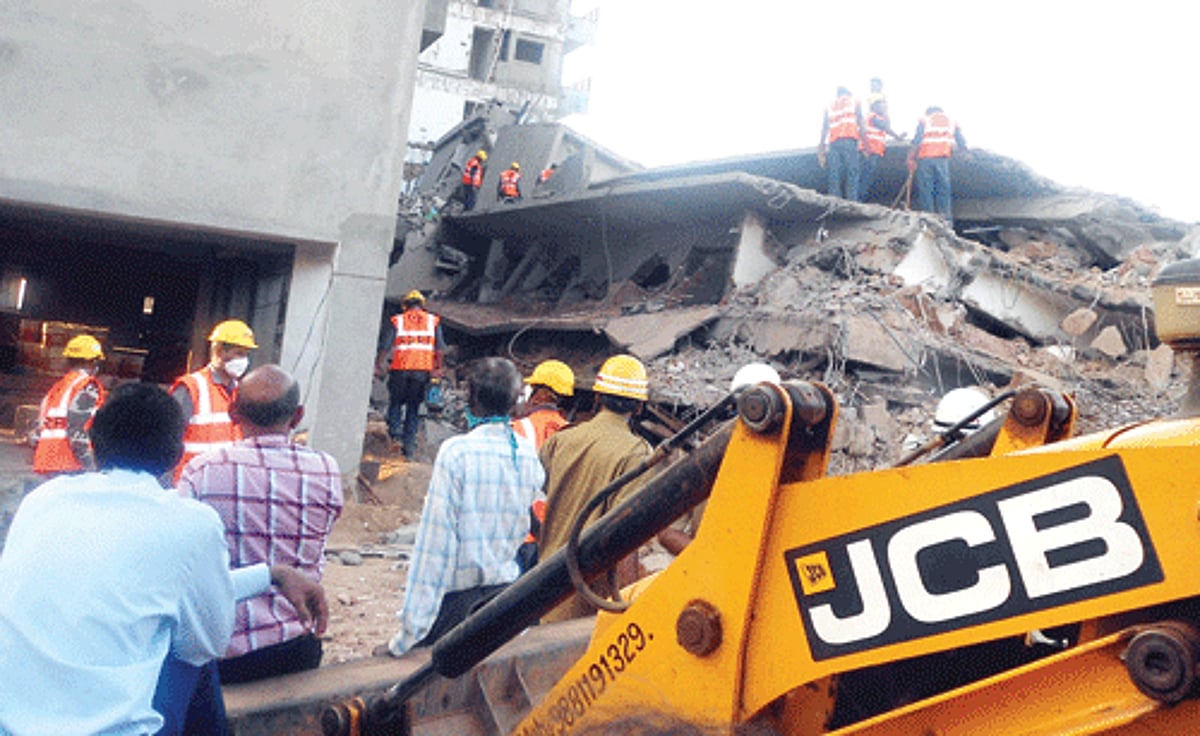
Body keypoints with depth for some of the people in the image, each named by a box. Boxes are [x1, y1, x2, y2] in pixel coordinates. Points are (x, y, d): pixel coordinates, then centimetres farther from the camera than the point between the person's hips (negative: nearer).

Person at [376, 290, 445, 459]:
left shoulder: (398, 320, 5)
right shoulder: (433, 321, 9)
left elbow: (386, 346, 1)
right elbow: (439, 348, 6)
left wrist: (379, 365, 10)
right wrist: (438, 367, 14)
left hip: (400, 368, -1)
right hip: (423, 369, 1)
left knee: (396, 401, 17)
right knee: (414, 407, 10)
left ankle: (395, 430, -3)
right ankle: (409, 443, 7)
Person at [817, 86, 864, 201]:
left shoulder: (830, 106, 23)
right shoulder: (854, 102, 16)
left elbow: (824, 128, 15)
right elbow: (861, 124, 6)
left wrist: (822, 146, 15)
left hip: (833, 142, 3)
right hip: (849, 140, -3)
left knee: (834, 175, 1)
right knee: (852, 172, -6)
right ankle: (852, 202, -16)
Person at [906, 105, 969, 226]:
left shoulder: (924, 121, 12)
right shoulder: (952, 122, 20)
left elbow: (916, 141, 0)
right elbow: (962, 142, 15)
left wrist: (911, 158, 0)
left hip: (925, 158, -2)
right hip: (942, 159, 2)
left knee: (925, 189, -1)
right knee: (943, 188, 4)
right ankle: (946, 218, -3)